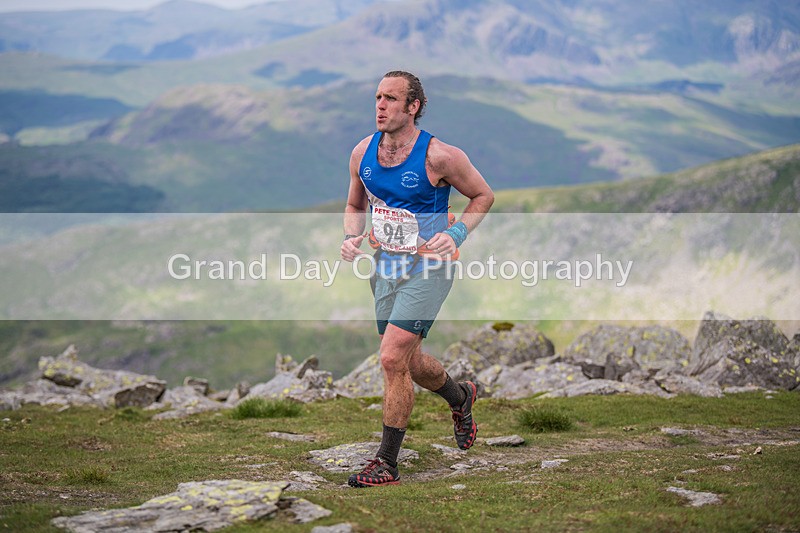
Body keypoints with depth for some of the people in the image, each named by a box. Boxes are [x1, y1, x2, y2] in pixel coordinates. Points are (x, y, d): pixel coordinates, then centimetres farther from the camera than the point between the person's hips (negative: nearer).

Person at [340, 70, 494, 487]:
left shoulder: (438, 156, -16)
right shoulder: (362, 152, -1)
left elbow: (483, 195, -2)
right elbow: (355, 206, 16)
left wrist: (457, 234, -16)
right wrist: (352, 238, -4)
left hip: (428, 268, -6)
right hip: (385, 265, 6)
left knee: (393, 359, -16)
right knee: (409, 362, 17)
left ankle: (387, 463, -4)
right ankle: (461, 397, 49)